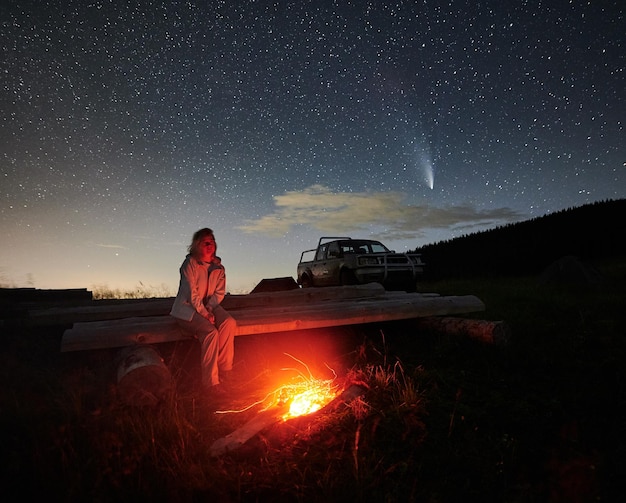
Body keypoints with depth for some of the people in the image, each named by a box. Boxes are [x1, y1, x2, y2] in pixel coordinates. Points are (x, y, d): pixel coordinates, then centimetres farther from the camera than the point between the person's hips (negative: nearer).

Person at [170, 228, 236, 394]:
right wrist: (204, 313, -20)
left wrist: (209, 308, -13)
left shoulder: (218, 267, 6)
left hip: (210, 306, 5)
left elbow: (219, 293, 4)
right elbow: (192, 294, -16)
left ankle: (223, 369, -14)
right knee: (210, 331, -30)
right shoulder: (190, 264, -10)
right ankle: (210, 380, -21)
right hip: (188, 309, -5)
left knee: (229, 322, -25)